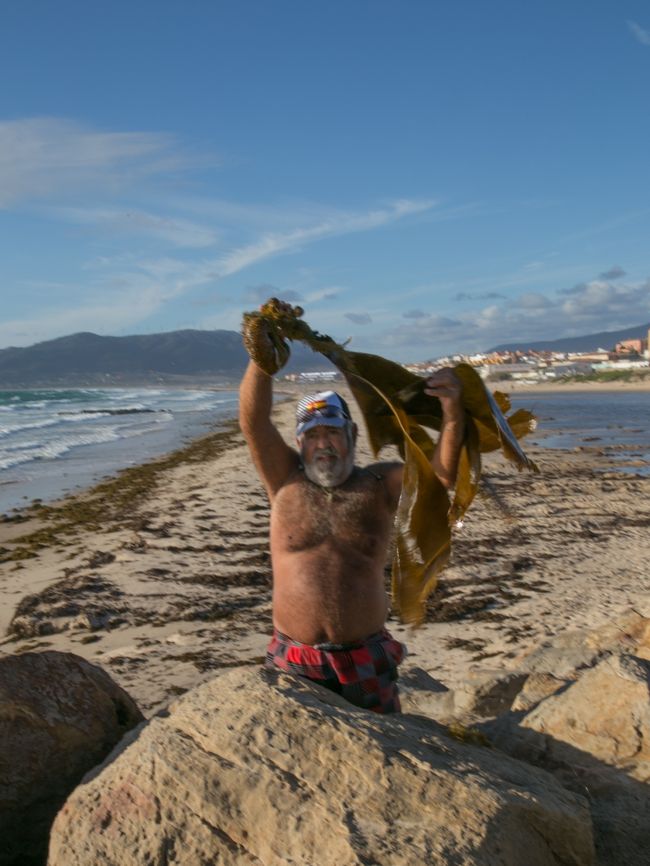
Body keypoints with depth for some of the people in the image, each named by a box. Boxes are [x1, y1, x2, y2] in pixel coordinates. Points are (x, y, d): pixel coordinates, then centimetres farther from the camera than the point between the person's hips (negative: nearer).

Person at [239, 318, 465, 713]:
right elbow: (253, 420, -10)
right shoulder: (287, 482, 2)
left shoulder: (378, 486, 2)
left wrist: (452, 409, -27)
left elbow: (442, 472, -11)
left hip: (366, 661, 1)